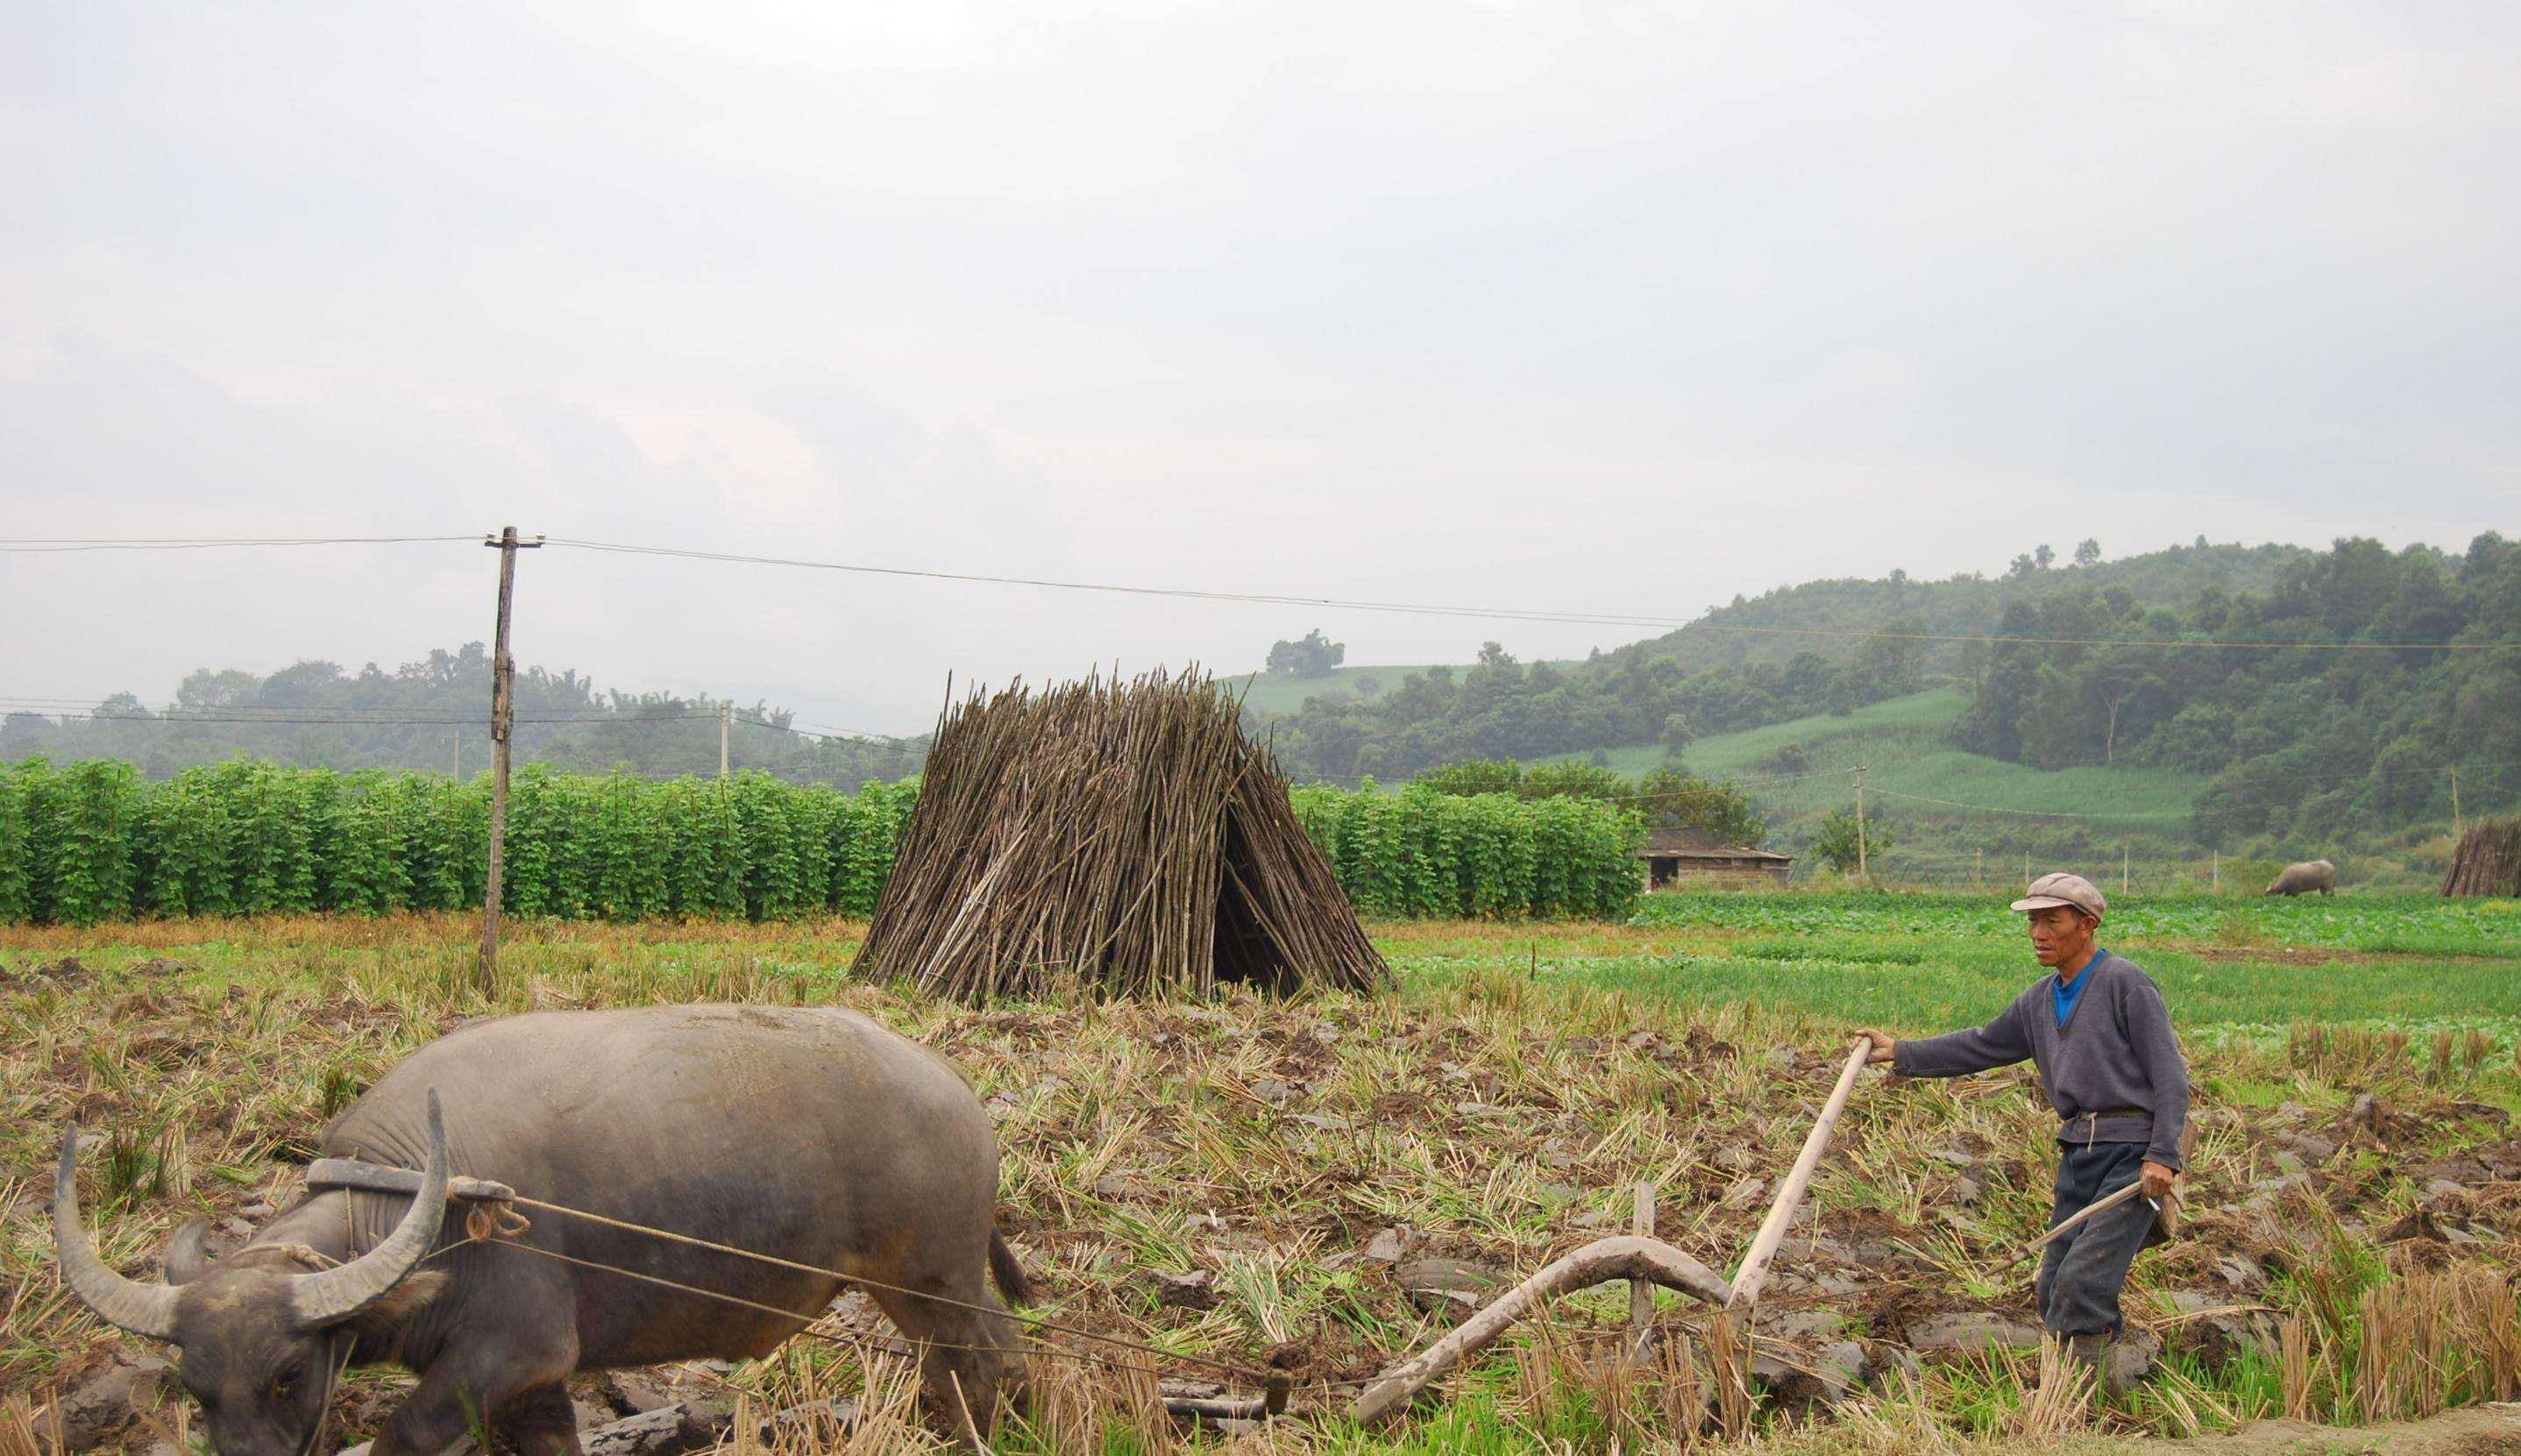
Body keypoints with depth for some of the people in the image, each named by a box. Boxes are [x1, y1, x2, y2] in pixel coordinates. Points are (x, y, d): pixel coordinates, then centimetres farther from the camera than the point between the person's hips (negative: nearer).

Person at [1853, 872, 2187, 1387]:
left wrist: (2163, 1156, -20)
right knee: (2055, 1293, 8)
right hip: (2079, 1155, 8)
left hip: (2134, 1156, -8)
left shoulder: (2126, 983, -8)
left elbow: (2170, 1075, -12)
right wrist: (1901, 1052, 19)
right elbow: (1982, 1047, 25)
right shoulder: (2040, 1001, 15)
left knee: (2081, 1281, -17)